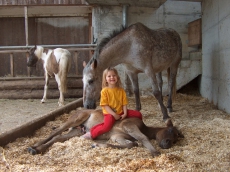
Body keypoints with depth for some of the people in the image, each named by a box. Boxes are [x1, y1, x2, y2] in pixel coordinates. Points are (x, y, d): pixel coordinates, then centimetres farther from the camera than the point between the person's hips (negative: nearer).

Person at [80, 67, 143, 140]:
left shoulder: (121, 90, 4)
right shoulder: (104, 91, -8)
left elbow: (124, 103, 4)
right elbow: (105, 105, -12)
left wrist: (125, 113, -11)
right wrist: (114, 114, -18)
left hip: (121, 112, 5)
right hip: (109, 113, -5)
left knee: (138, 114, -2)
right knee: (107, 125, -34)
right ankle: (91, 134, -17)